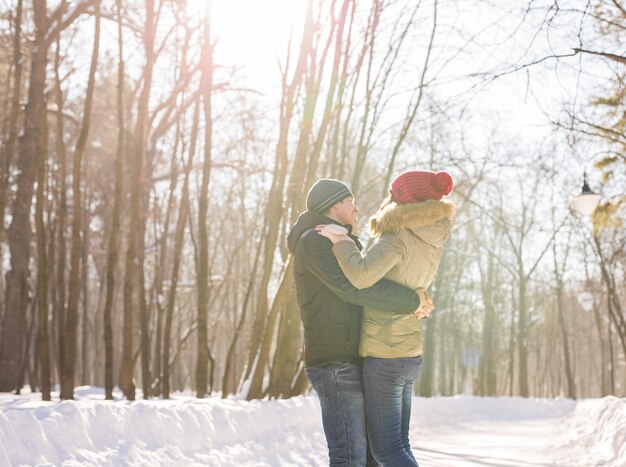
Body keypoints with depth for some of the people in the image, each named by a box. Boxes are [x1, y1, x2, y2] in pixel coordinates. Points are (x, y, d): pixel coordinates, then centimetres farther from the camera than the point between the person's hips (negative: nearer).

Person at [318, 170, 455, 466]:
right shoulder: (431, 244, 10)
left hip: (384, 356, -8)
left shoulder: (398, 238, -15)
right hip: (409, 355, 9)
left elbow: (361, 276, -31)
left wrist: (340, 242, -15)